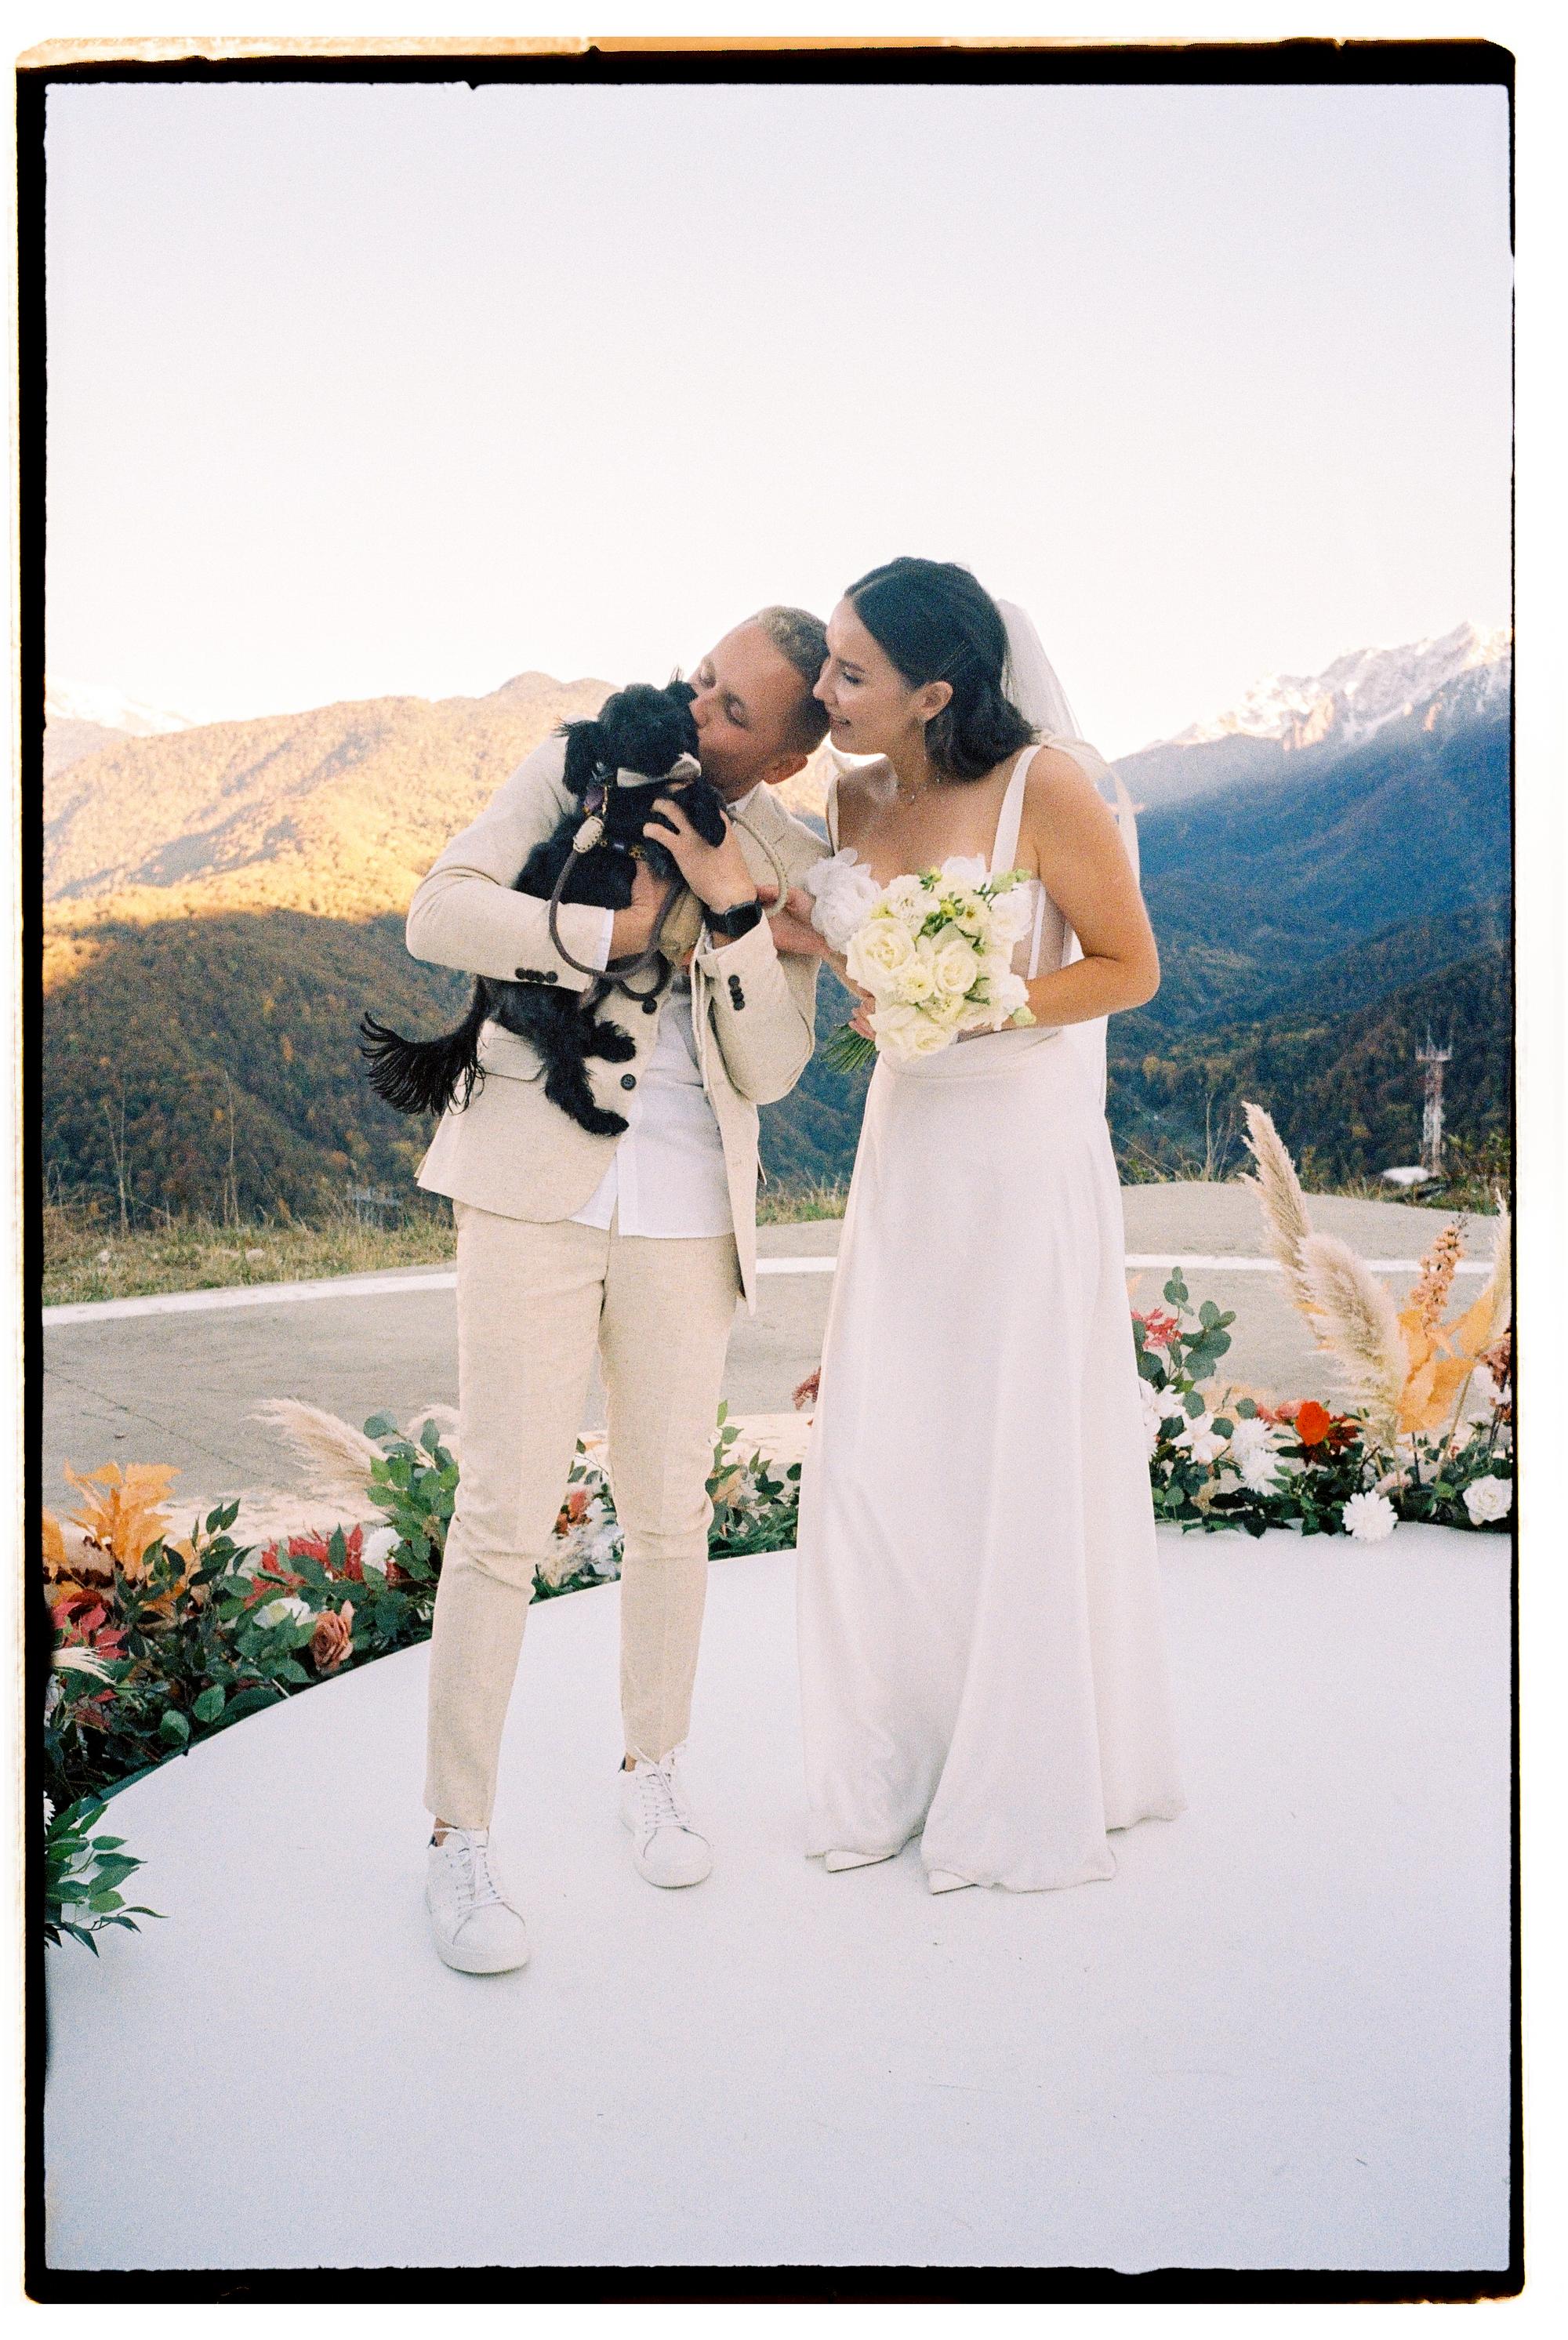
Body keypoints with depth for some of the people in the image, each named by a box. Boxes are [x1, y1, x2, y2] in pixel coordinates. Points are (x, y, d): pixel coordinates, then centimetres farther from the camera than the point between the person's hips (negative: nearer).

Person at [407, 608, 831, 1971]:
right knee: (506, 1518, -4)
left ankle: (652, 1769, 33)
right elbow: (440, 912, -8)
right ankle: (459, 1837, 9)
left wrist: (733, 908, -16)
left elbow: (770, 1068, -2)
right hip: (534, 1190, -2)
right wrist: (614, 929, -15)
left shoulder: (792, 865, 6)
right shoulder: (578, 768, 2)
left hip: (687, 1214, 2)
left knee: (671, 1515, 10)